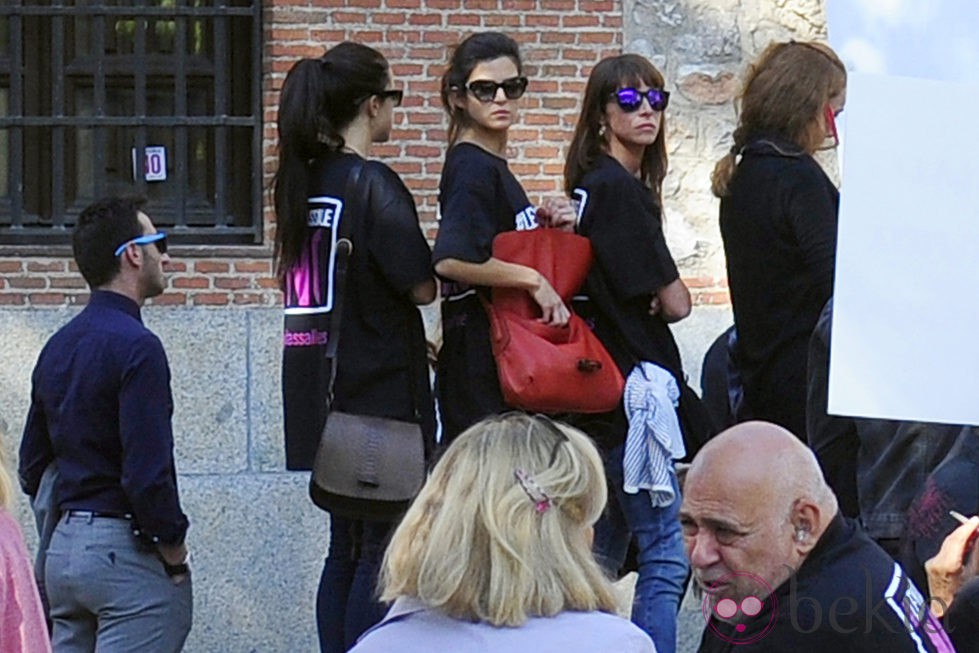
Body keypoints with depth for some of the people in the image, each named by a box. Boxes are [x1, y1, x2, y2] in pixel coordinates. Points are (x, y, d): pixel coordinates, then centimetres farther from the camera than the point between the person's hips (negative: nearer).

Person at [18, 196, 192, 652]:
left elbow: (31, 467, 17)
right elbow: (148, 473, -20)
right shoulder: (136, 346, -14)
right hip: (128, 552, -8)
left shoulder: (58, 347, 12)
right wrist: (175, 557, -9)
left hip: (63, 548, 8)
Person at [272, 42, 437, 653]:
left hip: (324, 390, 8)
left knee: (346, 547, 14)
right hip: (381, 391, -8)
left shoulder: (302, 182, 10)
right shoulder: (373, 184, -14)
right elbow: (422, 286, -15)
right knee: (384, 551, -2)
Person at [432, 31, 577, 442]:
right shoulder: (471, 169, -12)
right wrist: (533, 280, -19)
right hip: (480, 357, -9)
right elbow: (450, 261, -27)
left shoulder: (494, 166, 17)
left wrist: (551, 229, 4)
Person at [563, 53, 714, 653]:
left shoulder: (590, 187, 13)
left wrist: (643, 300, 0)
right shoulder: (621, 190, -14)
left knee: (604, 551, 16)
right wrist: (663, 298, 7)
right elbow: (675, 304, -14)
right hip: (634, 394, -10)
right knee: (668, 558, -8)